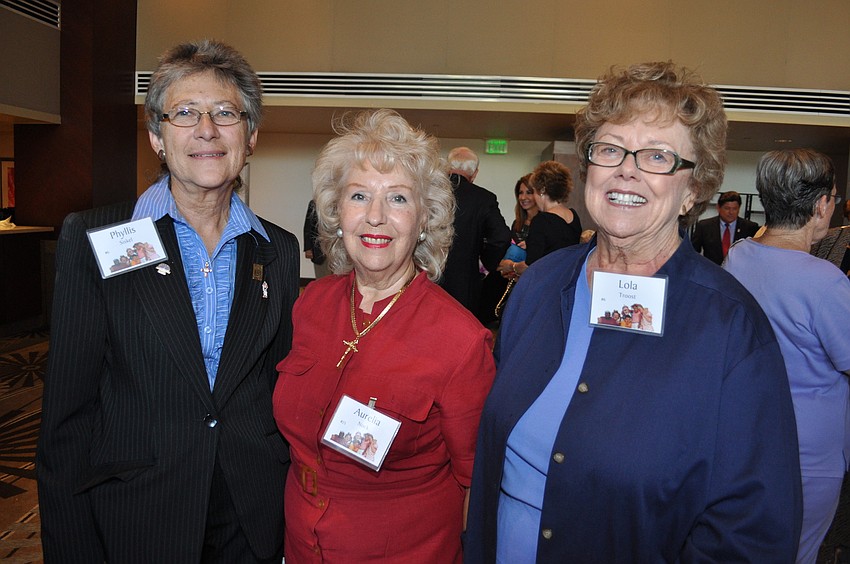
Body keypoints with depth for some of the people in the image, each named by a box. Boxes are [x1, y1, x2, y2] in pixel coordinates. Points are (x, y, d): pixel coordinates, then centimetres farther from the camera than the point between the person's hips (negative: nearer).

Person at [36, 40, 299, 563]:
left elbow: (283, 386, 5)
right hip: (134, 520, -2)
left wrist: (294, 511, 4)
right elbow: (68, 407, -8)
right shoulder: (93, 238, -8)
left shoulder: (279, 250, 0)